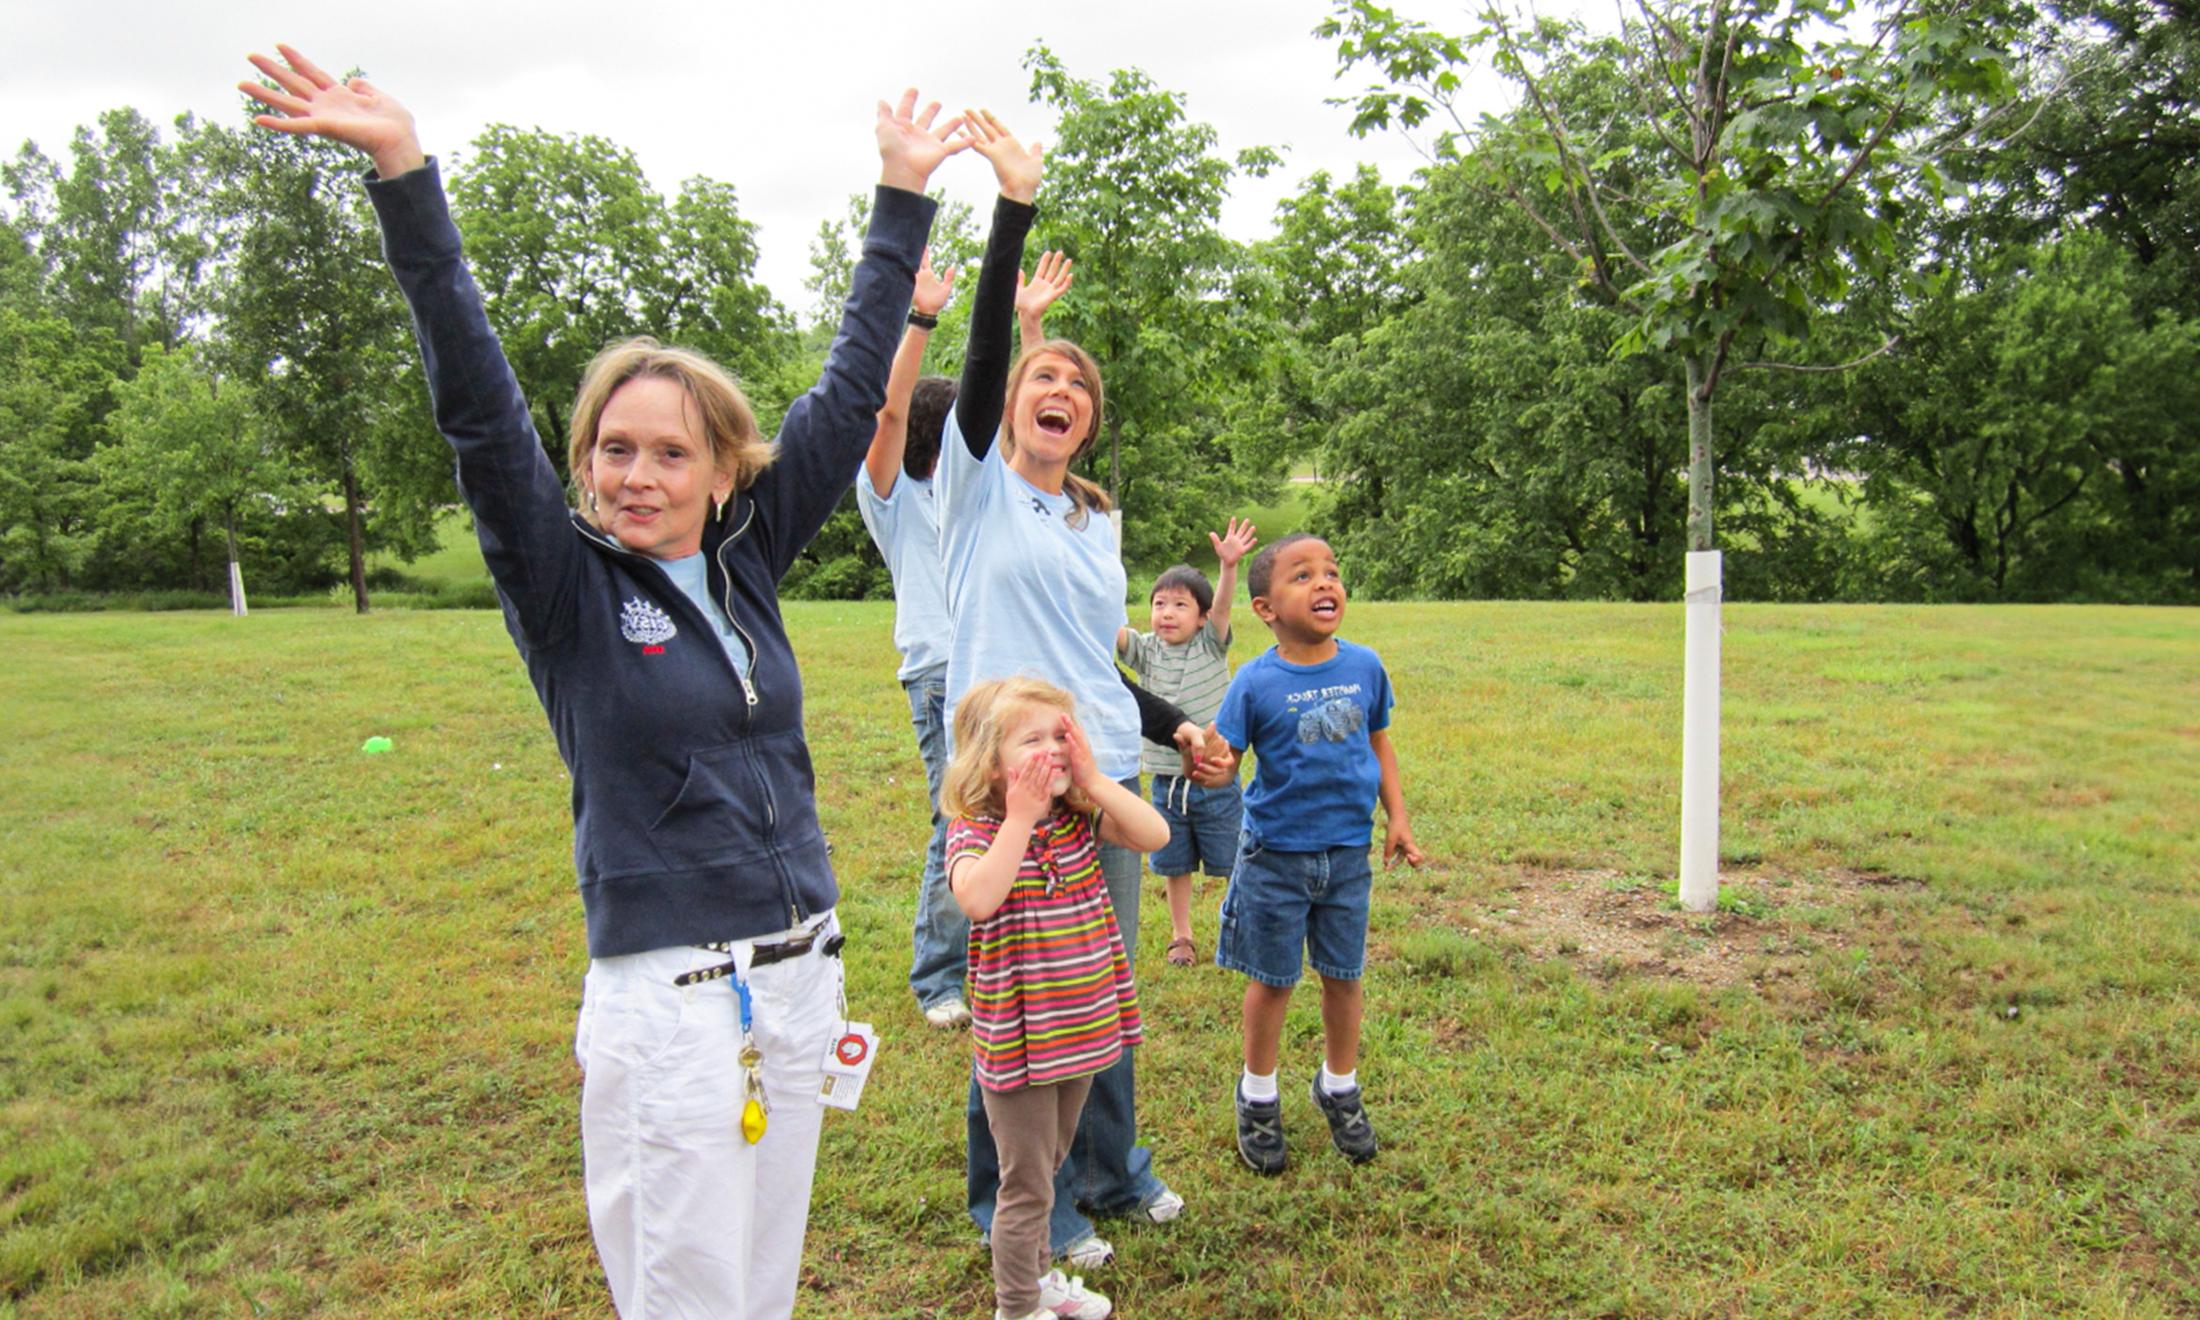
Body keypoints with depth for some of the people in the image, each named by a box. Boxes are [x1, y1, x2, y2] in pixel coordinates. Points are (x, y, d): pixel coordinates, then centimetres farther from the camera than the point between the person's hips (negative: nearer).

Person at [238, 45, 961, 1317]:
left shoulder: (747, 562, 4)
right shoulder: (567, 586, -5)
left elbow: (850, 395, 8)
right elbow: (480, 410, -16)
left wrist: (904, 196, 12)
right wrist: (404, 174, -24)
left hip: (803, 967, 5)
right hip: (665, 988, -4)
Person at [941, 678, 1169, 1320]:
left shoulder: (1078, 816, -1)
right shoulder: (974, 832, -16)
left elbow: (1156, 834, -13)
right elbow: (978, 899, -36)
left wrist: (1093, 778, -18)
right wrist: (1020, 815, -32)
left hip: (1081, 1030, 6)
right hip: (1017, 1042, -6)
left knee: (1047, 1168, 25)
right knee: (1027, 1184, 7)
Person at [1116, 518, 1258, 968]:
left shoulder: (1211, 646, -5)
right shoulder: (1146, 652, 1)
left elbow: (1222, 605, -24)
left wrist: (1229, 566, -43)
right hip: (1166, 781, 3)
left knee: (1233, 862, 7)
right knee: (1174, 865, 13)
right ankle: (1181, 936, 30)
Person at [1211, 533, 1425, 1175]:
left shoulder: (1365, 667, -3)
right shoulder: (1256, 682, -14)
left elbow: (1379, 743, 10)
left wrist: (1397, 817, 6)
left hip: (1348, 851, 3)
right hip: (1276, 855, -3)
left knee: (1343, 976, 15)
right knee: (1272, 981, 10)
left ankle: (1339, 1086, 39)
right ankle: (1258, 1098, 32)